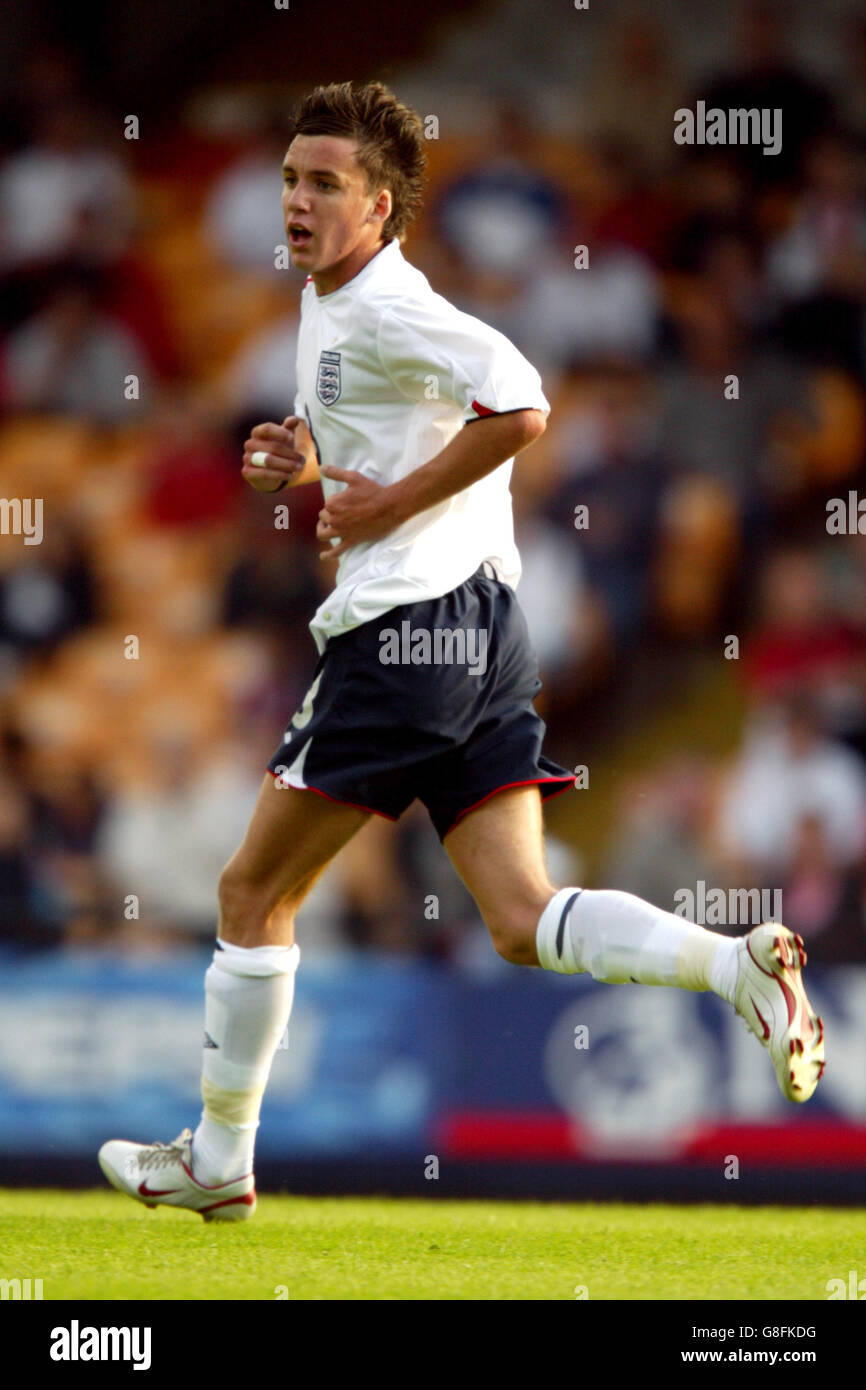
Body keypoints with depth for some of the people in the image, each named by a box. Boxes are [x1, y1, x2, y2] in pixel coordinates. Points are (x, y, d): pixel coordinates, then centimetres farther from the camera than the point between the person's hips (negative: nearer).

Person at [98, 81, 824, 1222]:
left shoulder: (384, 309, -11)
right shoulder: (328, 307, 20)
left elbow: (519, 406, -25)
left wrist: (389, 505, -18)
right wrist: (312, 470, 11)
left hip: (408, 627, -10)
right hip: (486, 629, 10)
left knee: (254, 893, 4)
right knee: (524, 924, -1)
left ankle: (217, 1160, 14)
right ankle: (740, 965, -21)